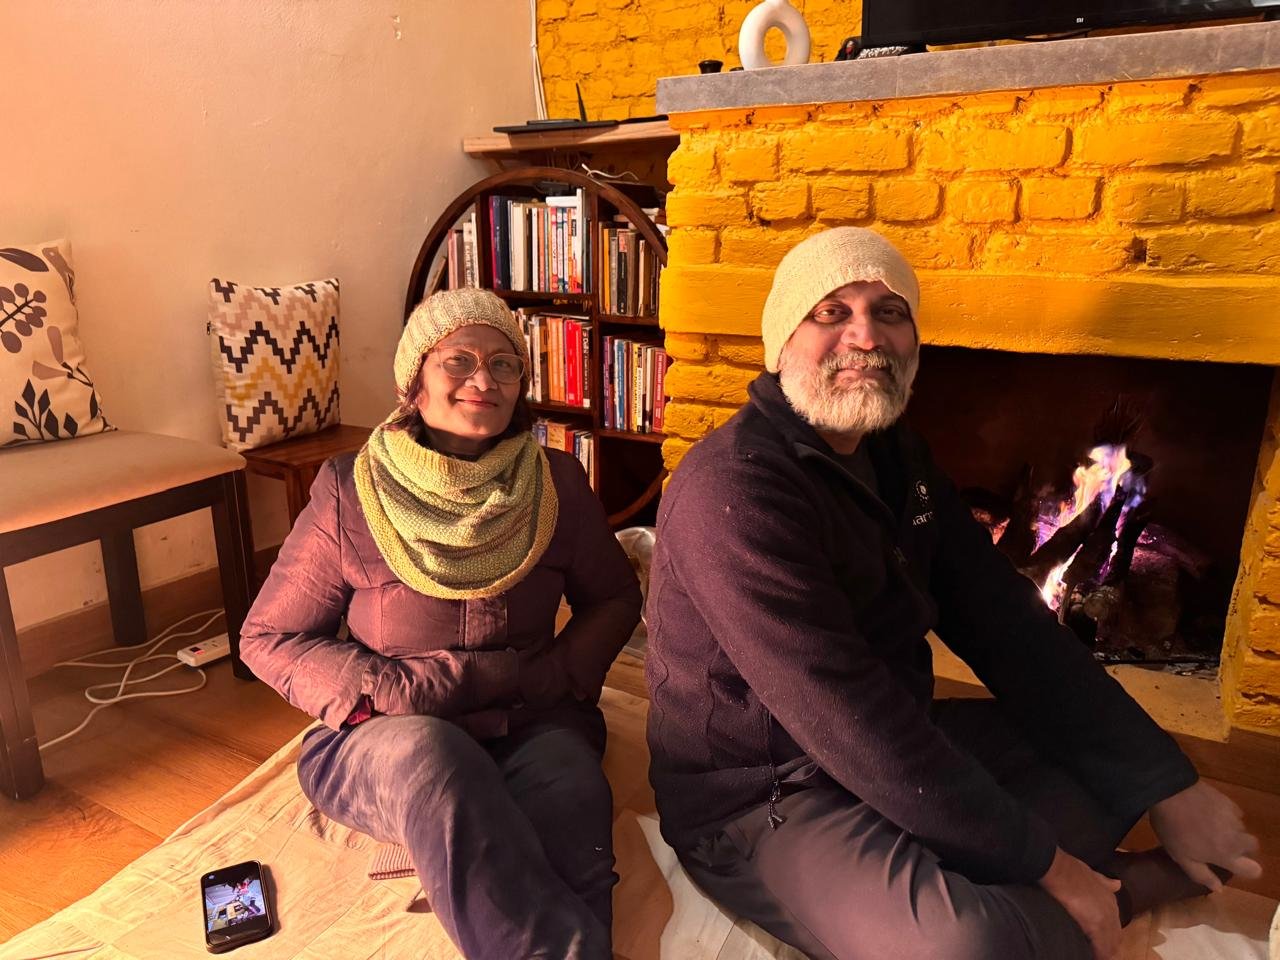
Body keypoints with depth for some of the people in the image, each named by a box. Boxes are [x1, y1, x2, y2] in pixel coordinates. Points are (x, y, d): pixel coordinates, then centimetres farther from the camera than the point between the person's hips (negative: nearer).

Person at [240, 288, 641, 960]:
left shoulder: (558, 483, 1)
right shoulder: (349, 495, -5)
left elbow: (614, 598, 13)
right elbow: (268, 637, 2)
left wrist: (562, 674, -6)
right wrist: (383, 691, -14)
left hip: (532, 726, 2)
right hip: (383, 736, -1)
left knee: (570, 786, -34)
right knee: (428, 754, -37)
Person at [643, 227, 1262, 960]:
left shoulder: (895, 456, 4)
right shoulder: (733, 489, -25)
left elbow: (1004, 621, 2)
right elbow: (850, 720, -29)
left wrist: (1169, 787, -2)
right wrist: (1043, 864, -19)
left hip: (901, 748, 8)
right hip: (761, 798, -7)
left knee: (1127, 751, 14)